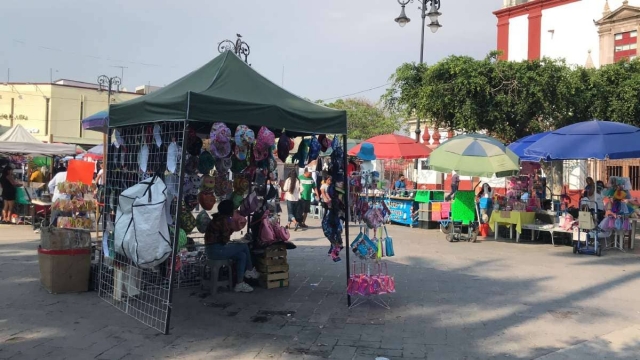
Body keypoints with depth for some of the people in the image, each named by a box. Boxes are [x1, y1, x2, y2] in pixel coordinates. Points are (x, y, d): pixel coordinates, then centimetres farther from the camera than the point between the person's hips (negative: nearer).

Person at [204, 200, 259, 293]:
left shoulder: (219, 218, 14)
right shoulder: (225, 220, -15)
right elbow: (225, 239, -15)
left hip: (212, 249, 10)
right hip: (216, 250, -10)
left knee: (241, 255, 10)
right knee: (244, 246, -2)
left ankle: (240, 284, 10)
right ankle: (250, 270, 13)